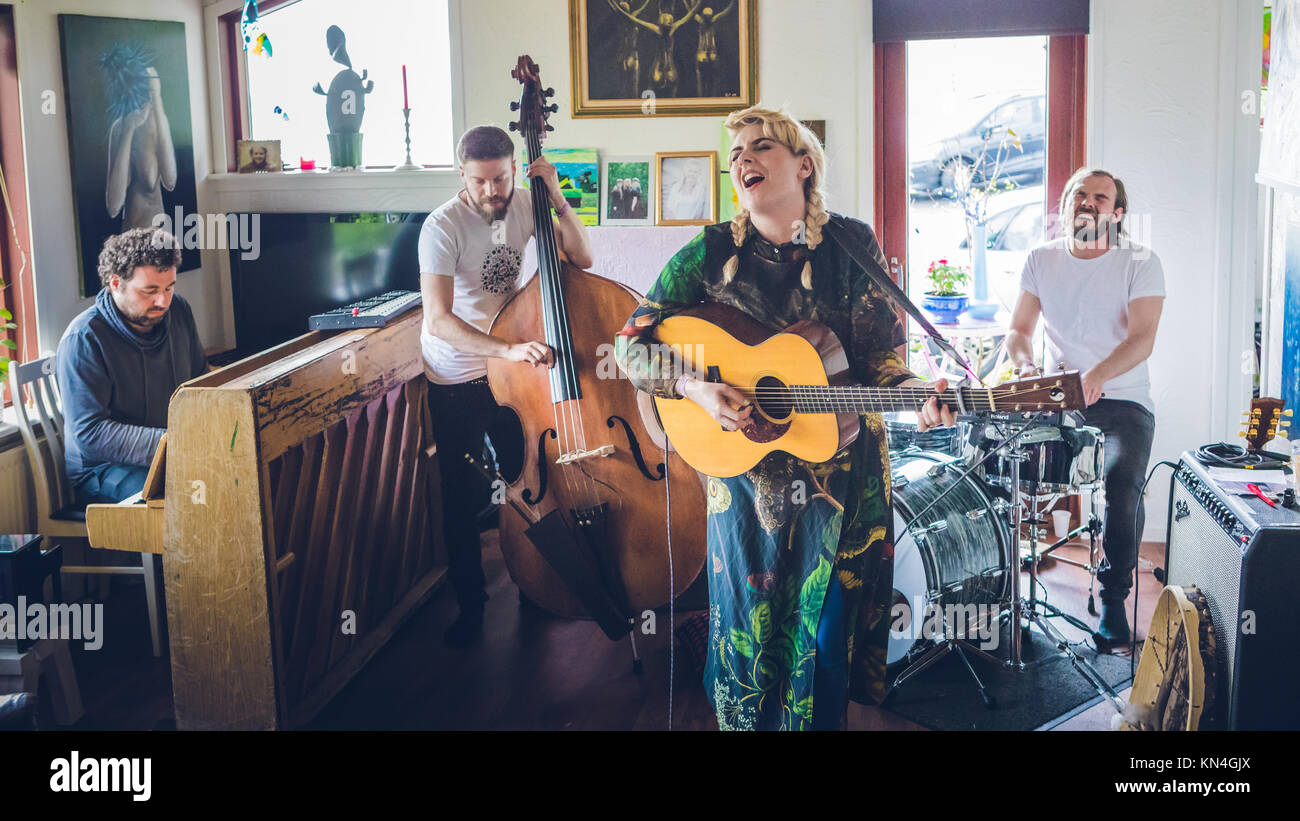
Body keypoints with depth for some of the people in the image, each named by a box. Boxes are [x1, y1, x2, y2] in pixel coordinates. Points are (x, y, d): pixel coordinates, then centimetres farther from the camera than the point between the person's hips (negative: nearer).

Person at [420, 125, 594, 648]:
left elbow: (582, 258, -8)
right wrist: (508, 349, -44)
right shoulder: (443, 226, -23)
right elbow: (439, 320, -32)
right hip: (456, 377, -4)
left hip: (513, 361, 4)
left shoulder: (524, 204, -7)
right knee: (462, 491, 2)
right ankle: (469, 603, 18)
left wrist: (556, 198, -20)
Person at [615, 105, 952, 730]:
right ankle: (752, 717, 32)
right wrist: (693, 387, -19)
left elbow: (880, 357, -2)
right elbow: (630, 345, -3)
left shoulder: (852, 245, -2)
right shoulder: (712, 253, -3)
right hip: (746, 469, 0)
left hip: (840, 471, 1)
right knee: (752, 621, 8)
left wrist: (918, 396, -22)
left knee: (827, 623, 10)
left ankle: (820, 718, 33)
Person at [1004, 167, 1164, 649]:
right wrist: (1026, 365, -12)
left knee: (1123, 482, -30)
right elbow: (1019, 328, 10)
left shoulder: (1140, 264, -5)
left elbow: (1142, 339, -17)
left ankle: (1113, 600, -7)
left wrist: (1098, 375, -36)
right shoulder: (1042, 260, 7)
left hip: (1122, 401, -3)